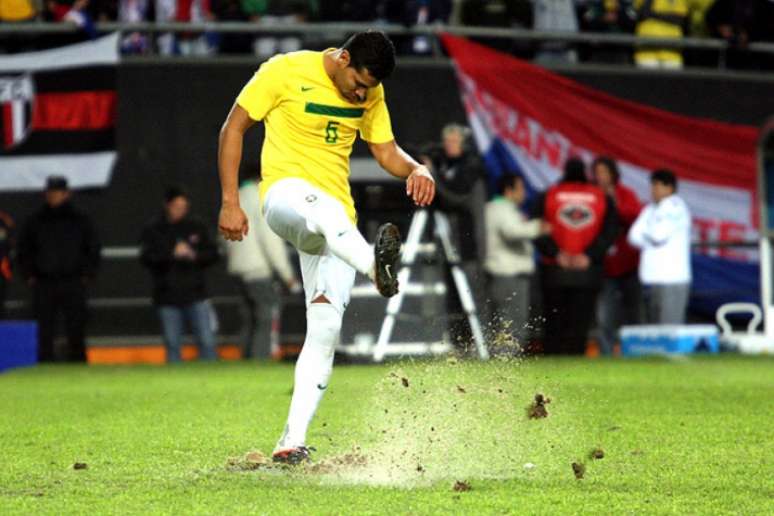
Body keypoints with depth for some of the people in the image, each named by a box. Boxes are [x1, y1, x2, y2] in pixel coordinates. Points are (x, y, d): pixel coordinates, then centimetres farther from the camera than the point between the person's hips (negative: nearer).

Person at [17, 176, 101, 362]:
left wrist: (87, 275, 2)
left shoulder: (80, 220, 6)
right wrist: (29, 276, 2)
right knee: (44, 333, 0)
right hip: (43, 285, 0)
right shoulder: (35, 221, 6)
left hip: (73, 284, 0)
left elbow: (93, 249, 11)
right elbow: (23, 250, 12)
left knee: (76, 332, 0)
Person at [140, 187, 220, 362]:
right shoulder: (153, 229, 2)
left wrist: (195, 256, -12)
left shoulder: (197, 226, 8)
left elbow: (213, 254, 8)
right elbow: (146, 257, -9)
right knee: (172, 344, 4)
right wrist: (172, 254, -22)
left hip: (196, 295, 1)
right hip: (167, 298, -1)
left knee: (207, 341, -3)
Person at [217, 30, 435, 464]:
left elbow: (387, 152, 16)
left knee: (325, 326, -8)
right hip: (285, 194, -5)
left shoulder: (371, 95, 9)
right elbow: (234, 128, -2)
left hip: (338, 223, 5)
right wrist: (230, 203, -7)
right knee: (324, 208, -42)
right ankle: (376, 267, -70)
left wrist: (417, 169, -8)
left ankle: (294, 439, -5)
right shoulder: (286, 71, -6)